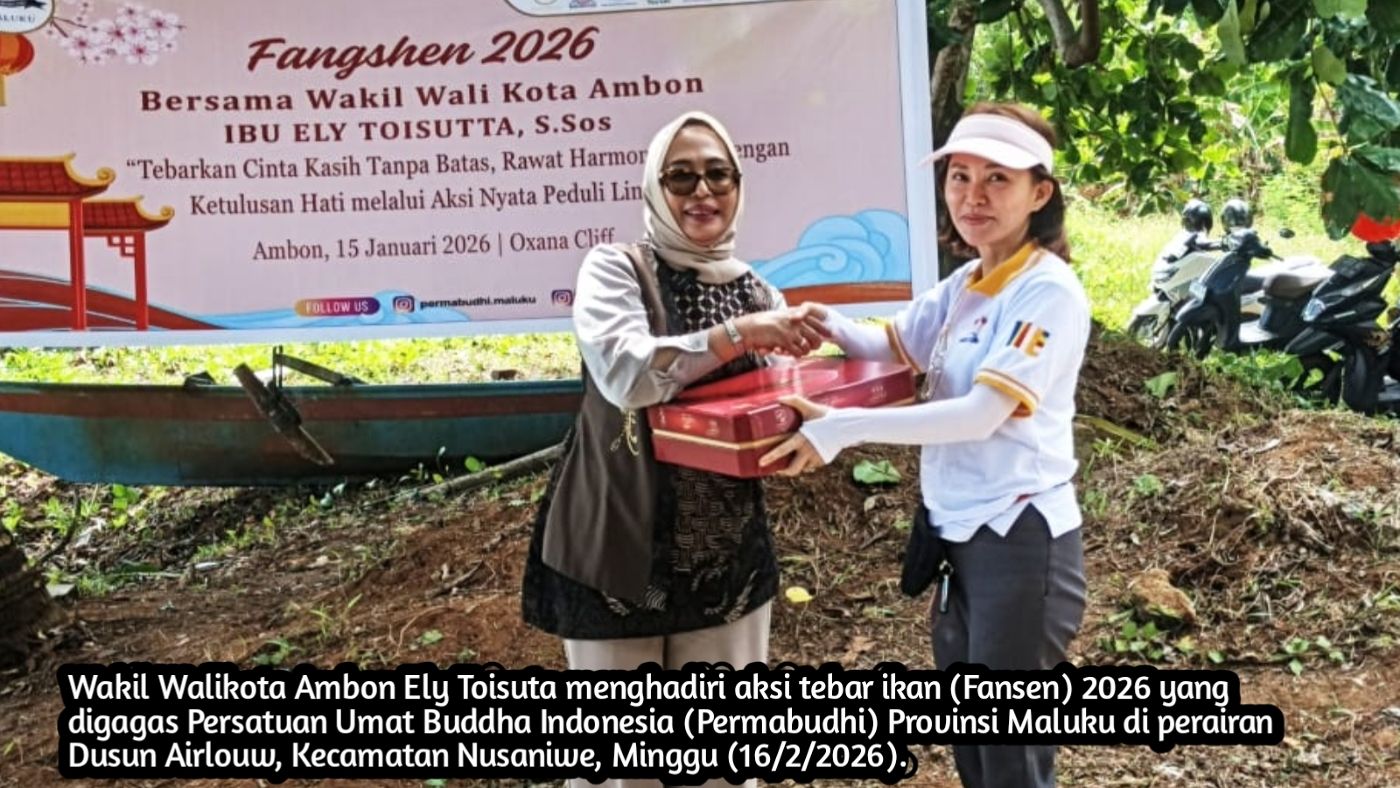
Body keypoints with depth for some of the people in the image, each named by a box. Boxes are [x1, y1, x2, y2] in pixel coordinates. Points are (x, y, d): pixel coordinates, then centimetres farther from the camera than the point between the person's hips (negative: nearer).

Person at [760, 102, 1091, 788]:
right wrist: (825, 324, -5)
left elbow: (982, 414, -24)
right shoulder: (962, 286, 8)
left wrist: (841, 428, -27)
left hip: (1020, 536, -8)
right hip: (954, 529, 8)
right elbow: (891, 347, 16)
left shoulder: (1049, 291, -16)